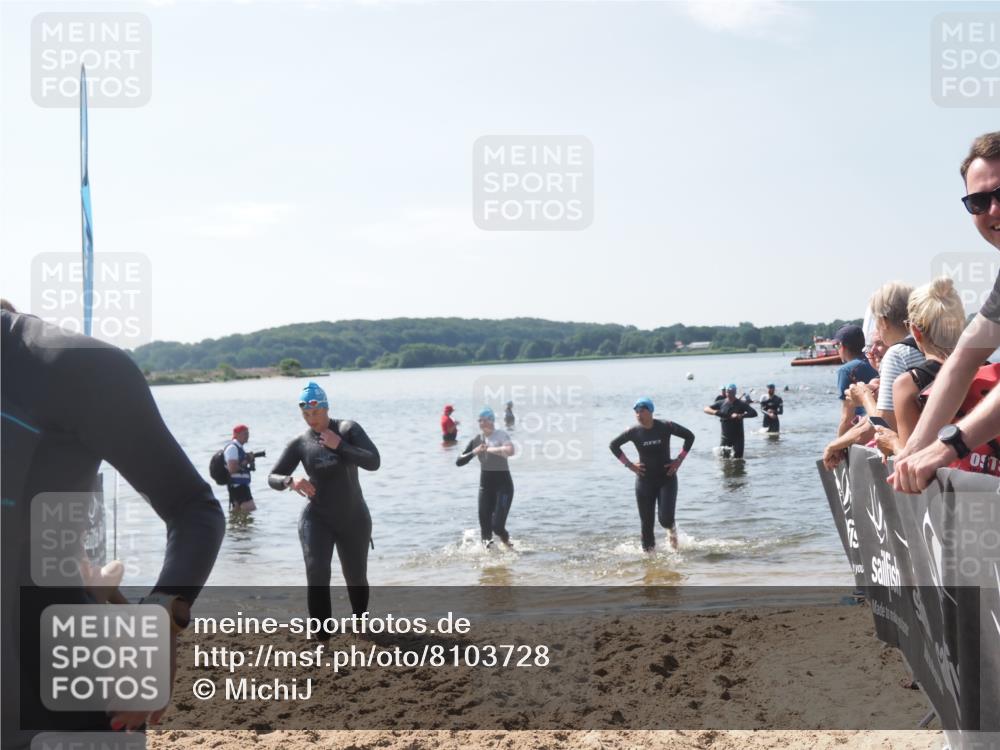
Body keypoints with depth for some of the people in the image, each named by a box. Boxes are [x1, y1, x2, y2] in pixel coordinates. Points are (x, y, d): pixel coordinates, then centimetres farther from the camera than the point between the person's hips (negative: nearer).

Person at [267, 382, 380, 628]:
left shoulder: (348, 429, -7)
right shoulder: (300, 443, -4)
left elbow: (373, 462, -18)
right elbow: (272, 478, -3)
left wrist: (340, 445, -24)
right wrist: (290, 481, -25)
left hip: (354, 518, 0)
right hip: (317, 518, 0)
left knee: (356, 577, 12)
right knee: (317, 571, -22)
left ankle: (360, 622, 41)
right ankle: (322, 631, -10)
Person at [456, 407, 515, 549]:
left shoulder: (501, 435, -9)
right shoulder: (476, 440, 6)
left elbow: (510, 451, -31)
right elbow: (459, 462, 4)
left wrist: (489, 449, -24)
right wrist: (474, 452, -12)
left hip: (503, 484, -5)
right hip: (485, 485, 5)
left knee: (497, 525, -11)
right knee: (485, 526, 1)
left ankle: (507, 541, 21)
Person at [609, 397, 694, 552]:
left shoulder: (665, 427, -10)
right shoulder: (634, 431, -6)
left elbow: (689, 436, 0)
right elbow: (613, 445, 7)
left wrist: (679, 460, -5)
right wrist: (629, 464, 0)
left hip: (667, 479, -2)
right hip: (644, 480, 2)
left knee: (665, 519, -12)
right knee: (646, 523, 2)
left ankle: (672, 530, 25)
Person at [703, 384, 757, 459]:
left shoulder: (741, 404, -5)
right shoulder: (721, 403, 2)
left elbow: (754, 413, -16)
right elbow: (706, 409, 3)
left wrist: (741, 416, -30)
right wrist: (714, 412, -19)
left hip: (738, 436, -2)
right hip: (725, 437, 2)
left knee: (738, 459, -4)